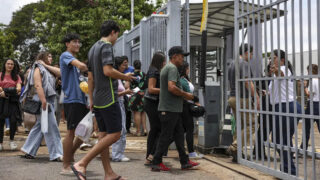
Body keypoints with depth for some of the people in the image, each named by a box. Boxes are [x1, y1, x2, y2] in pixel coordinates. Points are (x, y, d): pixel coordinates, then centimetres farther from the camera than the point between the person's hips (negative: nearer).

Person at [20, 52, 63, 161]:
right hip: (42, 100, -9)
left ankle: (28, 151, 19)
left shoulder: (48, 70, 22)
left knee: (40, 126, 12)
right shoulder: (38, 69, -5)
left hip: (49, 100, 9)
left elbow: (59, 72, 6)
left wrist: (47, 65, 3)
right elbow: (38, 85, -17)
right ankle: (56, 154, -6)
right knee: (51, 127, -9)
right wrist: (43, 101, -26)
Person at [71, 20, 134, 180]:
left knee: (103, 135, 9)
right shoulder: (106, 46, -9)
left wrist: (91, 99, 21)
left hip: (98, 99, 10)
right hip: (108, 98, -10)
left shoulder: (93, 48, 19)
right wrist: (125, 77, -6)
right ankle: (82, 164, -13)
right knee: (115, 134, -7)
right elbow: (108, 71, -22)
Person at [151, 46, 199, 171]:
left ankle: (185, 162, 16)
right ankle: (156, 163, 2)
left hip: (173, 109, 11)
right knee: (166, 137, -5)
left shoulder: (166, 68, 20)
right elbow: (171, 87, -26)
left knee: (179, 135, 12)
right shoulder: (172, 68, -13)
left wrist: (185, 96, 19)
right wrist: (186, 95, -15)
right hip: (170, 109, -11)